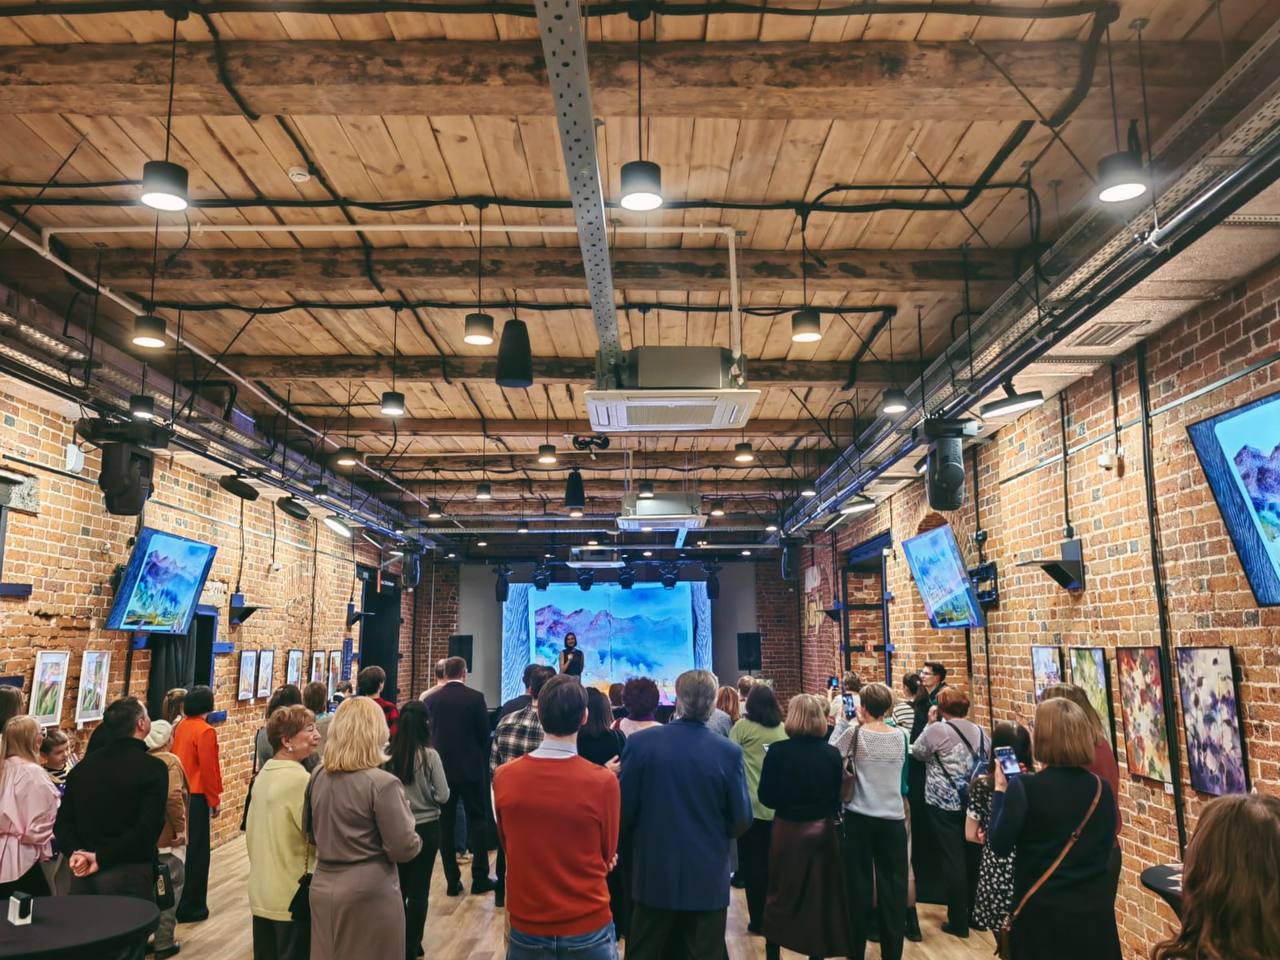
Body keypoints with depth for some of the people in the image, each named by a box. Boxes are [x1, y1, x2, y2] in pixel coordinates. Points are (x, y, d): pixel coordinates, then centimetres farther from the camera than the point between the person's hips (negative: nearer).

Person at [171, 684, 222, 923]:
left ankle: (175, 901, 29)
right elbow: (209, 769, -15)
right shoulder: (205, 731, -15)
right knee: (196, 852, 4)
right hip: (196, 797, -7)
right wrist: (215, 800, -5)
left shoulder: (181, 726, 5)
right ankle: (190, 908, 11)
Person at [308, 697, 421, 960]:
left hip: (323, 888, 6)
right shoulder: (382, 783, -19)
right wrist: (416, 840, 4)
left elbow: (312, 834, 14)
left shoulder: (318, 777, 0)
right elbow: (403, 849, -16)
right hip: (369, 894, -6)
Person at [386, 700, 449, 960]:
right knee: (419, 890, 11)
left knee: (399, 886, 19)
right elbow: (443, 795, -12)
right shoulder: (429, 755, -16)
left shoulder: (389, 753, -10)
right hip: (426, 827, -2)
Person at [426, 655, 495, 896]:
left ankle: (452, 881, 11)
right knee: (478, 820, 8)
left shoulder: (432, 700, -3)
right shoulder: (476, 698, -9)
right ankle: (480, 878, 9)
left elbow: (427, 734, 4)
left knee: (445, 824, 9)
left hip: (441, 768, 2)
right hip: (471, 768, -2)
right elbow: (484, 733, -3)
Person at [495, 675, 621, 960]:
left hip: (526, 928, 2)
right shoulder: (603, 782, -19)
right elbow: (607, 857, -3)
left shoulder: (503, 777, -11)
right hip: (588, 930, -1)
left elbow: (508, 845, 5)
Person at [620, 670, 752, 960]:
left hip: (654, 876, 1)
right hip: (708, 879, 0)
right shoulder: (729, 752, -12)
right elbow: (742, 821, -6)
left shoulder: (639, 743, -11)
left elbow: (624, 810, -6)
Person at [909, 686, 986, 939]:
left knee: (951, 858, 1)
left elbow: (918, 753, 0)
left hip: (944, 803, -6)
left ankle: (959, 921, 8)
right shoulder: (979, 731, 6)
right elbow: (985, 761, 18)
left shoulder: (937, 729, -13)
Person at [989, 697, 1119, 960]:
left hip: (1042, 912, -4)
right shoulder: (1102, 788, -1)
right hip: (1095, 908, 4)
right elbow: (1104, 853, 9)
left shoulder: (1024, 788, -16)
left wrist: (1000, 790, -2)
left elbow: (1000, 847, -9)